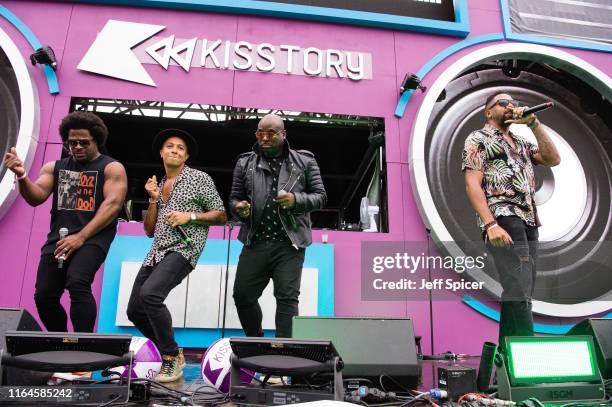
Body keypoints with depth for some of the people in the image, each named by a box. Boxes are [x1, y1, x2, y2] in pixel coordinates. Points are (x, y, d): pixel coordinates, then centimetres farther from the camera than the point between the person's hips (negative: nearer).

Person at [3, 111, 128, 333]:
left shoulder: (112, 168, 2)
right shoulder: (54, 167, 17)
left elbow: (112, 205, -10)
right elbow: (36, 198, 6)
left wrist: (81, 237, -17)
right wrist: (22, 176, -16)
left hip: (93, 236, -5)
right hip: (58, 237, 5)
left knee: (77, 284, -27)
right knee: (44, 296, -2)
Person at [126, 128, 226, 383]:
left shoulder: (199, 178, 3)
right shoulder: (158, 186, 20)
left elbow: (221, 216, 0)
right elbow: (149, 231, 17)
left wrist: (189, 216, -13)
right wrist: (153, 199, 5)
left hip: (182, 249, -7)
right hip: (157, 252, 7)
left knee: (149, 293, -29)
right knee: (135, 310, 3)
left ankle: (171, 359, -13)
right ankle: (172, 352, 22)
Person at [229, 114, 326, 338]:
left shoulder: (304, 161, 7)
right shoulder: (245, 163, 12)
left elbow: (320, 196, 6)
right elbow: (234, 197, 16)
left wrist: (296, 199, -14)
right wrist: (238, 207, -8)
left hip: (289, 244, -2)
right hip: (255, 242, 3)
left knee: (287, 298, -6)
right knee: (243, 295, 5)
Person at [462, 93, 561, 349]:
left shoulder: (521, 142, 26)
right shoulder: (478, 139, 5)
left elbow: (553, 159, 12)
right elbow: (472, 184, -7)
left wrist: (533, 123, 7)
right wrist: (490, 225, -19)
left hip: (529, 221, 8)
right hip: (503, 219, -7)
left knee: (519, 291, 6)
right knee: (519, 290, -17)